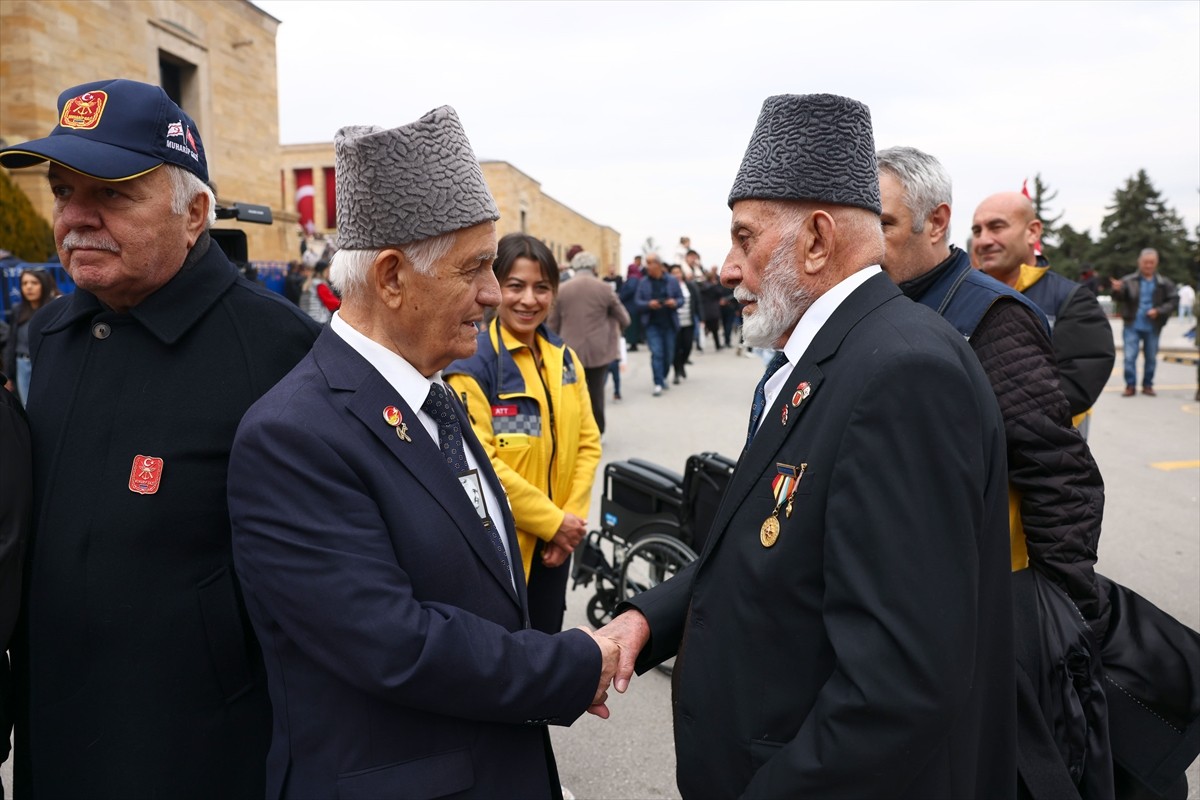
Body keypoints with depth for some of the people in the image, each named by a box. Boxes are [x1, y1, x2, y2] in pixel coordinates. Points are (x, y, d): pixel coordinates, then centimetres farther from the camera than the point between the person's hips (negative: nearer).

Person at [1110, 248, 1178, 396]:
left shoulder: (1164, 283, 0)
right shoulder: (1129, 281, -4)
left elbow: (1174, 301, 0)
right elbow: (1119, 298, -13)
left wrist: (1159, 311, -15)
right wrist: (1117, 290, -37)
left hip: (1153, 328, 2)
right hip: (1132, 326, -1)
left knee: (1151, 358, 10)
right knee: (1129, 356, -4)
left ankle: (1147, 385, 22)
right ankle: (1131, 385, 5)